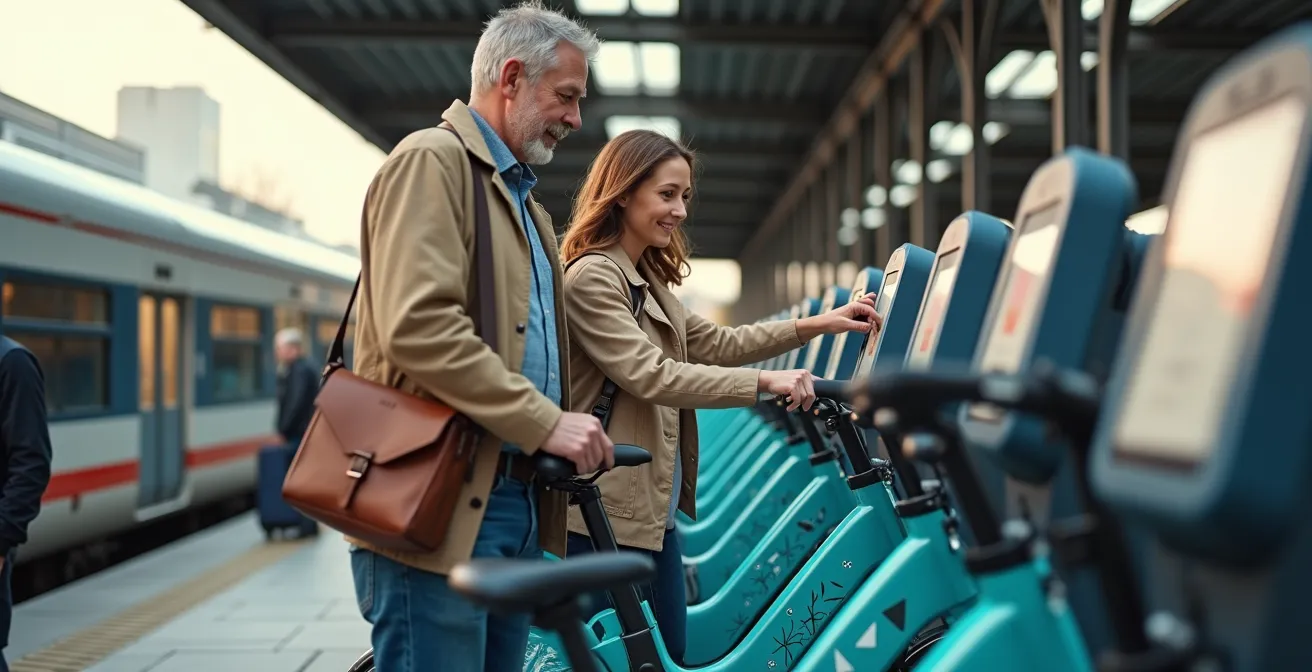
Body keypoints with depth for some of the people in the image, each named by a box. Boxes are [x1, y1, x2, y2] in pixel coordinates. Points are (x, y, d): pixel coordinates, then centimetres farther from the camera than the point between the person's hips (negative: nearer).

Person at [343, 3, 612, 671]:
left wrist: (568, 433, 12)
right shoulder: (430, 161, -7)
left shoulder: (522, 200, 23)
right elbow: (417, 327, -21)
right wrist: (546, 421, -20)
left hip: (515, 510, 9)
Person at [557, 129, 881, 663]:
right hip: (607, 512, -10)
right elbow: (649, 374, -24)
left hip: (653, 507, 10)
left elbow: (714, 344, 16)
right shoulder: (591, 276, -15)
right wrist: (764, 383, -29)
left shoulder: (647, 279, 17)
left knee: (669, 648, 15)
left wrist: (816, 326, 7)